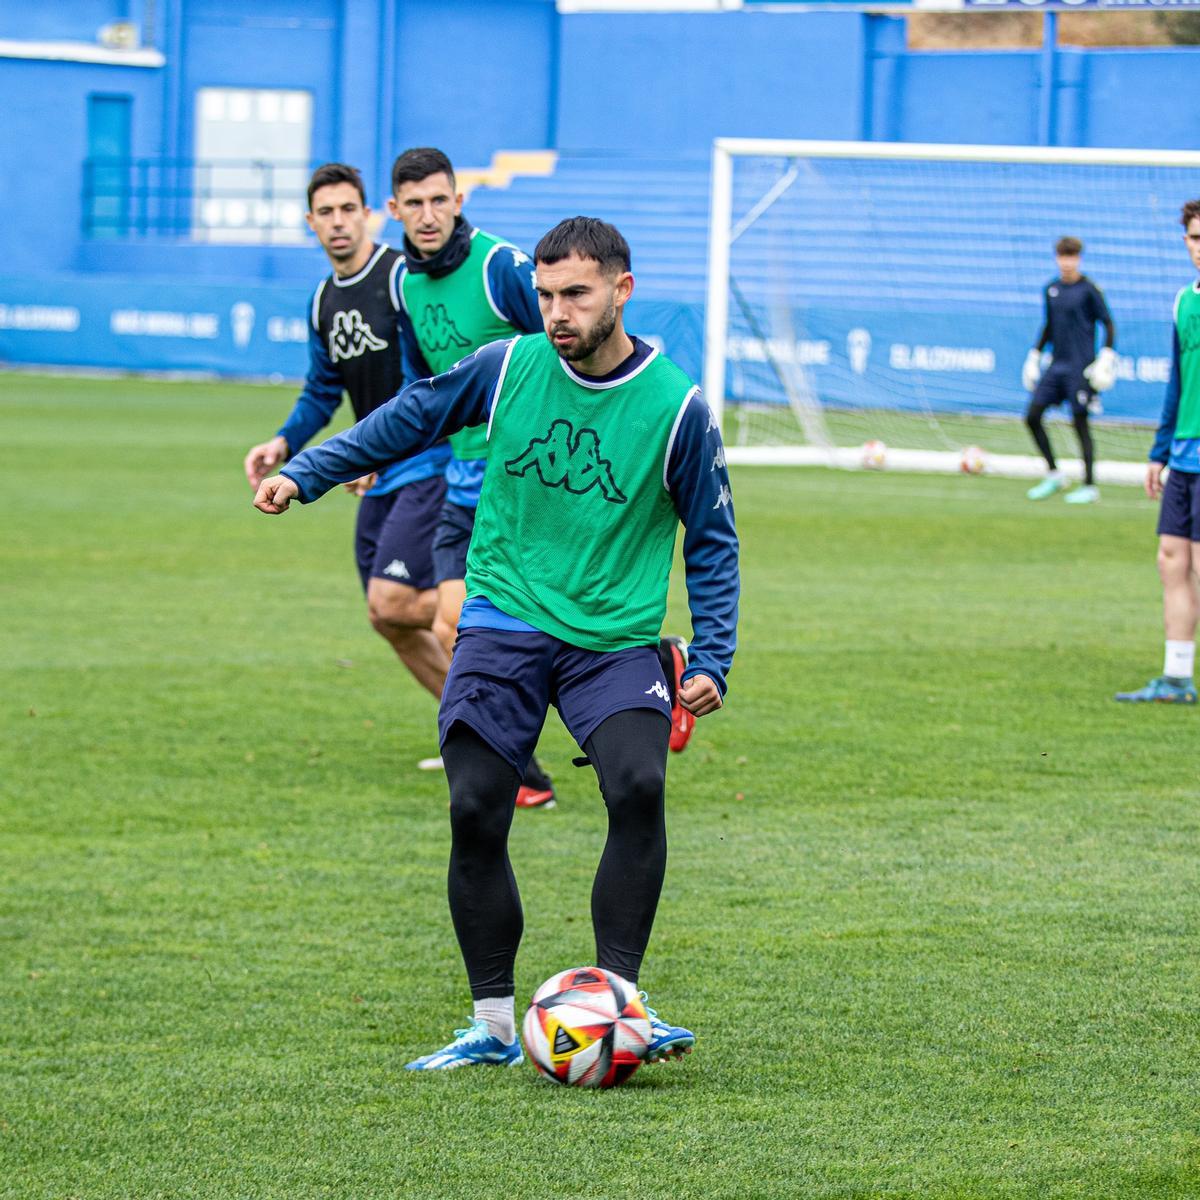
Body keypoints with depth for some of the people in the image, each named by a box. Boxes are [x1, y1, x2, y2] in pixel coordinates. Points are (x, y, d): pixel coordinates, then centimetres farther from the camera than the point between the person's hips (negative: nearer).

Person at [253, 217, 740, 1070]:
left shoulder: (676, 406, -6)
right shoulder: (507, 368, -2)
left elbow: (712, 542, 3)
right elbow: (409, 420, 14)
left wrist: (712, 659, -2)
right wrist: (304, 473, 12)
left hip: (615, 639, -2)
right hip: (503, 624, 2)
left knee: (638, 789, -24)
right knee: (475, 816, -6)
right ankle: (494, 1026, 7)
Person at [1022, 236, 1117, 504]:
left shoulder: (1088, 289, -6)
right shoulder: (1051, 289, 11)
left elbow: (1108, 324, -4)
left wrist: (1107, 356, -14)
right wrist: (1035, 355, 20)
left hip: (1080, 368, -6)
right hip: (1056, 365, 6)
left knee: (1080, 423, -4)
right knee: (1032, 416, -1)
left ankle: (1090, 487, 4)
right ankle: (1054, 475, 11)